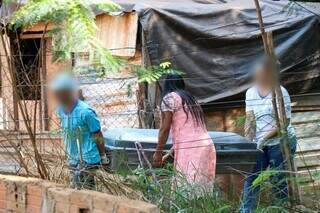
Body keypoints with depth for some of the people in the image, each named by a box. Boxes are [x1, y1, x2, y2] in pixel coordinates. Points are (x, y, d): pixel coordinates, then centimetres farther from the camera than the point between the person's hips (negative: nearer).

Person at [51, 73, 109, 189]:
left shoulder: (85, 112, -23)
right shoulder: (61, 110, -2)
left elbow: (98, 135, -13)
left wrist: (103, 156, -5)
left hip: (87, 158, -7)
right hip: (73, 158, 7)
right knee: (74, 187, 13)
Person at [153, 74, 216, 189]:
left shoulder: (170, 98, 3)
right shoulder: (190, 99, 26)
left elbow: (165, 129, -2)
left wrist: (158, 153, 5)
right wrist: (169, 154, 38)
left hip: (190, 150, -8)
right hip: (207, 147, 8)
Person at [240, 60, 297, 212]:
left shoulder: (280, 92, -9)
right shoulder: (251, 93, 7)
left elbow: (285, 122, -12)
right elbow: (250, 119, 5)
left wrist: (267, 136, -22)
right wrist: (248, 140, -10)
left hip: (281, 141, -5)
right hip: (260, 144, 5)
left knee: (277, 180, -3)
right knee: (251, 177, -3)